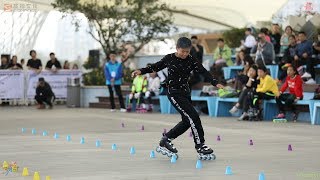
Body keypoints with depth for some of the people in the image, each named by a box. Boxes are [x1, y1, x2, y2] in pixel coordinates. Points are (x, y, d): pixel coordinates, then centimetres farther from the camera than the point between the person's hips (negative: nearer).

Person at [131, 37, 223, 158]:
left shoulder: (191, 60, 1)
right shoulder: (169, 59, -5)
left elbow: (203, 71, -6)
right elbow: (156, 67, 6)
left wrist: (215, 83, -18)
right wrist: (141, 71, -5)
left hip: (185, 93, 6)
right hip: (174, 93, -6)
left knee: (187, 121, 8)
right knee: (193, 117, -14)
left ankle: (165, 140, 21)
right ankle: (200, 146, -7)